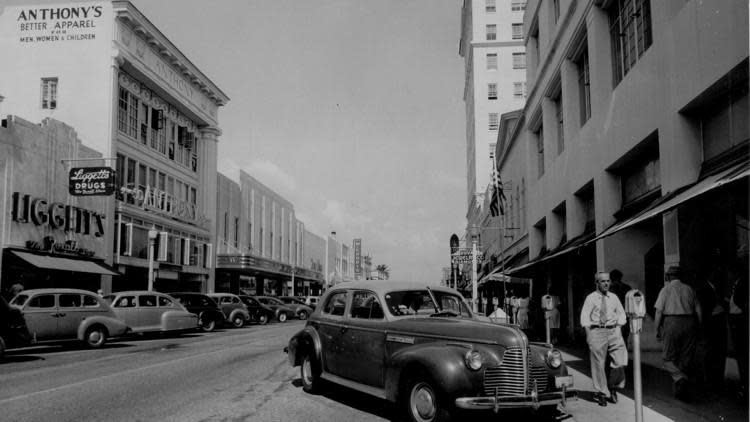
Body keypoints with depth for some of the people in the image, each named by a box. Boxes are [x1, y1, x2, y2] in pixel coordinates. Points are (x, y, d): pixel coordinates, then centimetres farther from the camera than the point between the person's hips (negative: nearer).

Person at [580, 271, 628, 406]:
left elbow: (621, 313, 17)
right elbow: (585, 316, -2)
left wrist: (618, 327, 4)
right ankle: (601, 393, 13)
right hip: (596, 331, -3)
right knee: (598, 364, 2)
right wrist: (588, 334, -9)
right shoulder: (591, 298, 1)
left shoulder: (614, 297, 12)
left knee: (620, 361, -7)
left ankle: (612, 387, 15)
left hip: (613, 331, 3)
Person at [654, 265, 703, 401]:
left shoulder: (666, 289, 3)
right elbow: (698, 310, 9)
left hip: (672, 322, -4)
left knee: (669, 358, 4)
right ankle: (680, 390, 16)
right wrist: (698, 328, 16)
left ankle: (680, 378, -22)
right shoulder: (689, 289, 13)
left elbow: (659, 312, -4)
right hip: (690, 323, 4)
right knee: (685, 358, 12)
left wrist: (657, 330, 2)